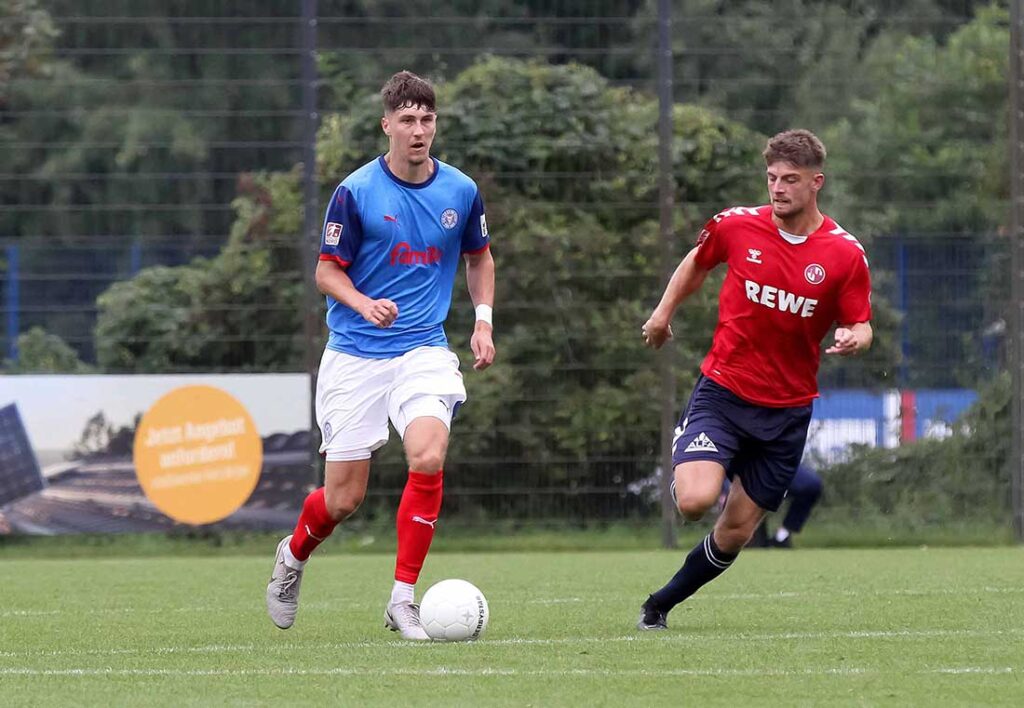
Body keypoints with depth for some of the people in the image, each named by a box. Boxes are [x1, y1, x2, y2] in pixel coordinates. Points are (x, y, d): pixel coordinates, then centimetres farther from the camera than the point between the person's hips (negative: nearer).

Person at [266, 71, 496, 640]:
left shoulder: (461, 191, 2)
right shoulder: (356, 192, -8)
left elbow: (480, 257, 20)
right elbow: (328, 270, -2)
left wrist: (483, 320, 7)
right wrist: (365, 305, -21)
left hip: (424, 349, 2)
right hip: (356, 354, -2)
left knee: (428, 456, -24)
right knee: (344, 497, 0)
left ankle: (404, 597, -13)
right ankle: (293, 556, 35)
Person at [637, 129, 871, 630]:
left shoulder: (845, 254, -8)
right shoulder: (737, 226, -6)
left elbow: (860, 326, -1)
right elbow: (699, 259, 16)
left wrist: (854, 339, -23)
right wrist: (663, 312, 17)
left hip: (787, 408, 1)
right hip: (722, 390, -1)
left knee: (735, 533, 5)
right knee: (695, 501, -23)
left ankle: (661, 604, 28)